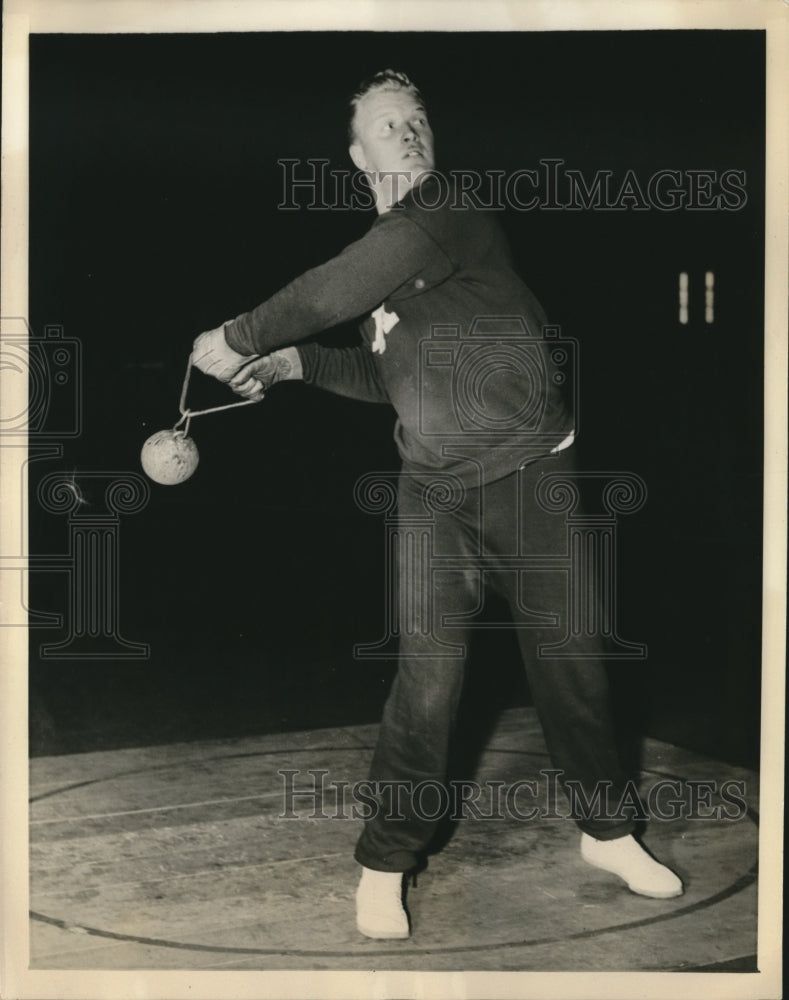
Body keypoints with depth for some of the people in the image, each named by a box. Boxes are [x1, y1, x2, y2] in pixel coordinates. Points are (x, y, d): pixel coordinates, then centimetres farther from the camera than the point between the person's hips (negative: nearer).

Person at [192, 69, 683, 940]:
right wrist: (293, 363, 8)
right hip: (434, 492, 4)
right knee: (428, 675, -3)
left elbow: (336, 293, -22)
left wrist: (239, 338, -11)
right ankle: (384, 864, 11)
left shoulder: (453, 216, -10)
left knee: (569, 662, 7)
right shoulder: (381, 250, 12)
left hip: (532, 476, -4)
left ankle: (605, 832, 27)